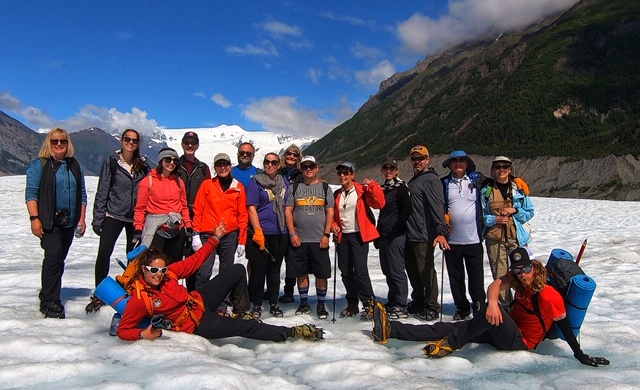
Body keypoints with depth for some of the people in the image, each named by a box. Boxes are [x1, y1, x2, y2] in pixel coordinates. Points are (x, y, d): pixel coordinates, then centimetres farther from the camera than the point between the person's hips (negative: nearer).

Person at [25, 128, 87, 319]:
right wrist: (34, 218, -13)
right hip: (48, 221, -5)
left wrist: (82, 218, 10)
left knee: (59, 259, 10)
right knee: (54, 255, -16)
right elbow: (31, 192, -5)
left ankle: (47, 296, 23)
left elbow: (82, 194, 16)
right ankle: (50, 302, -10)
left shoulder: (75, 166, 14)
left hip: (69, 222, 5)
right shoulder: (39, 164, 0)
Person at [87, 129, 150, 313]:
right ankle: (98, 296, 1)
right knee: (104, 253, -11)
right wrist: (98, 218, -5)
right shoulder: (111, 162, -1)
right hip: (113, 215, -2)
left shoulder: (143, 165, 6)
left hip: (135, 218, 2)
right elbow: (102, 191, -1)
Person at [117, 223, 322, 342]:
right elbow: (123, 330, -14)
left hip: (201, 301, 7)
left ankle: (241, 313, 17)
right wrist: (144, 334, -34)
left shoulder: (168, 272, -8)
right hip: (198, 324, -6)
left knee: (237, 270, 1)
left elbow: (192, 262, 3)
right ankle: (291, 332, -1)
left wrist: (214, 239, 2)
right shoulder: (139, 299, -21)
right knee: (245, 328, -16)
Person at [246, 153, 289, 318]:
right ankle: (257, 305, 15)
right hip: (260, 233, -4)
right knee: (259, 269, 1)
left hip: (280, 234, 4)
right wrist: (258, 231, -14)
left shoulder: (284, 183, 12)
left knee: (275, 270, 12)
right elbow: (251, 208, -6)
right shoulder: (256, 182, 0)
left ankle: (274, 304, 23)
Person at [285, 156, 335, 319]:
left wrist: (326, 234, -5)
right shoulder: (294, 188, 8)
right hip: (298, 239, 1)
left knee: (322, 274, 1)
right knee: (301, 273, 9)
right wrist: (292, 234, -4)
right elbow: (288, 211, 5)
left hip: (319, 240, -1)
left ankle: (321, 305, 16)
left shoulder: (324, 187, 7)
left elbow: (330, 212, 3)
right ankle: (304, 303, 24)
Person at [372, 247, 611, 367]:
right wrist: (492, 302, -40)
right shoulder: (517, 280, 0)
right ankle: (391, 330, -15)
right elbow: (495, 285, -18)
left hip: (520, 342, -6)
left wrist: (580, 356, -10)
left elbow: (565, 327, -8)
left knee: (491, 312, -34)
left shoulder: (550, 296, -17)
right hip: (506, 331, 6)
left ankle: (450, 344, -24)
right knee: (449, 327, -8)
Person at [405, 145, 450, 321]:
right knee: (413, 271, 14)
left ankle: (431, 307, 10)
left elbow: (437, 206, -21)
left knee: (426, 271, -2)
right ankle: (418, 302, 28)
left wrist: (441, 231, -30)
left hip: (423, 235, -9)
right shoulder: (413, 181, 19)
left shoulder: (431, 179, -9)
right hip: (410, 234, 9)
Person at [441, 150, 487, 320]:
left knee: (476, 277, 4)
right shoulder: (444, 183, 5)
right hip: (452, 239, 2)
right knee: (455, 277, 10)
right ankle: (462, 308, 25)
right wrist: (443, 216, -4)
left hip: (474, 239, -1)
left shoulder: (477, 179, 3)